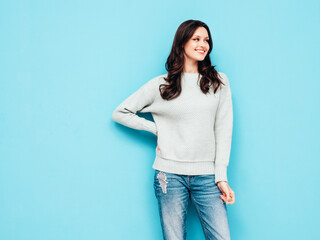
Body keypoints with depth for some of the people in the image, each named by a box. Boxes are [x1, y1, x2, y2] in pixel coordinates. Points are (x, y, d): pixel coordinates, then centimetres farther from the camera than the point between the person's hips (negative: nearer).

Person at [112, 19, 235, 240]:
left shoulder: (219, 81, 7)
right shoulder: (161, 85, 4)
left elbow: (223, 131, 3)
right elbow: (120, 113, 10)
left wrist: (221, 177, -2)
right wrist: (157, 129, 1)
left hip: (206, 176, 1)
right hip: (170, 175, -1)